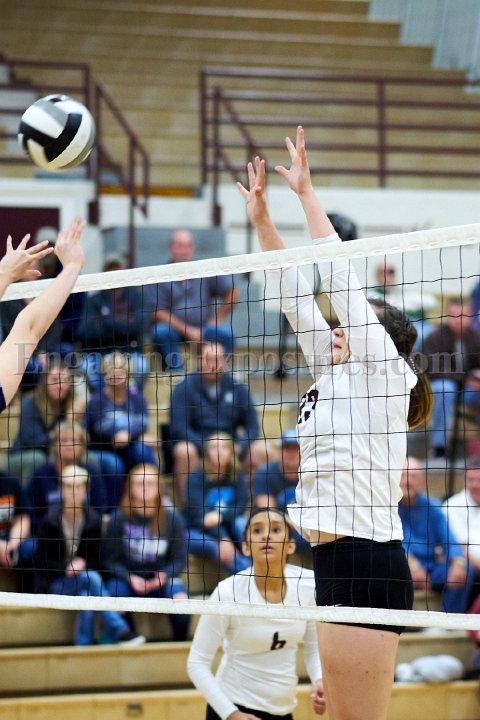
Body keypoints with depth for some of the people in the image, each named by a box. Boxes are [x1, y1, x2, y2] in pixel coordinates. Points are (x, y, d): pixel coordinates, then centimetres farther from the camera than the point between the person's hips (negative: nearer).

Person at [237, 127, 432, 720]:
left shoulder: (383, 371, -3)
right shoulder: (337, 375, 18)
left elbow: (340, 277, -8)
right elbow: (298, 301, 20)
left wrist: (306, 191, -4)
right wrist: (262, 221, 19)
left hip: (366, 564, -9)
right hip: (337, 561, 9)